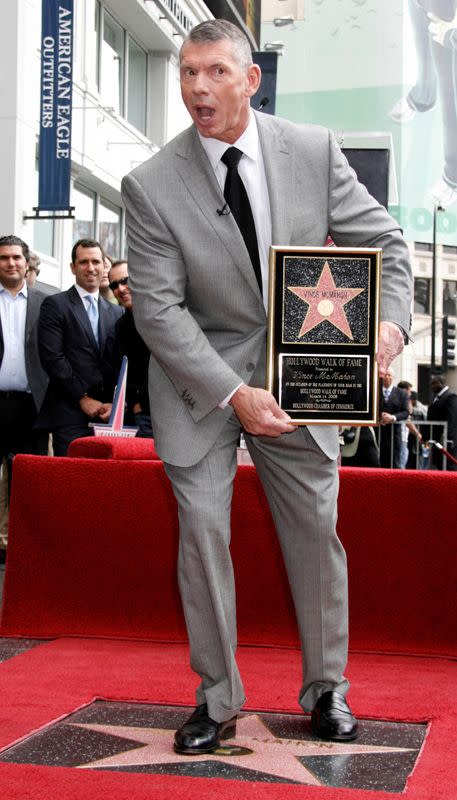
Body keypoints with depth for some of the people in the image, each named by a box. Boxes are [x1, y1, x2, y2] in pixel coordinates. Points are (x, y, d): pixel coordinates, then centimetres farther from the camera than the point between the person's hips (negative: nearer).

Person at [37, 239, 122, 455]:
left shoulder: (116, 312, 18)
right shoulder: (55, 305, 3)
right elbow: (52, 358, -6)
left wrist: (114, 403, -3)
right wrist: (83, 398, -9)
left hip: (107, 414, 4)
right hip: (70, 415, -4)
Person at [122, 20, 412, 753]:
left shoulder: (314, 151, -6)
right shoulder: (151, 186, -12)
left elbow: (381, 240, 1)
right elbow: (158, 309, -13)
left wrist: (390, 319, -19)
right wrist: (232, 394, -22)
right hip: (201, 378, -1)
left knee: (316, 526, 6)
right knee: (202, 526, -3)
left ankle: (326, 689, 23)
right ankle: (216, 699, 12)